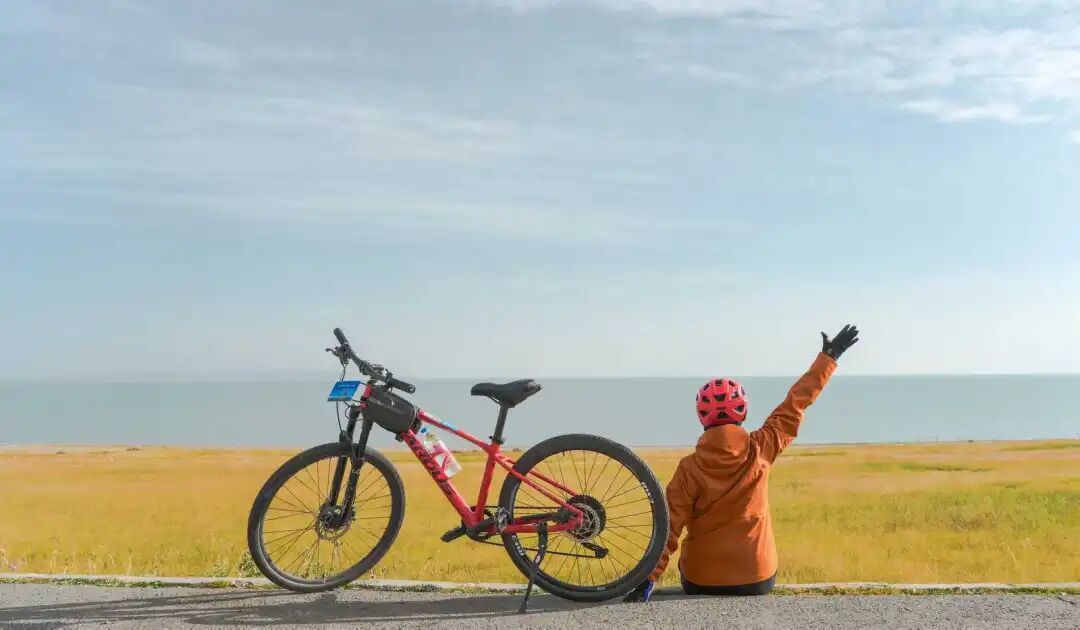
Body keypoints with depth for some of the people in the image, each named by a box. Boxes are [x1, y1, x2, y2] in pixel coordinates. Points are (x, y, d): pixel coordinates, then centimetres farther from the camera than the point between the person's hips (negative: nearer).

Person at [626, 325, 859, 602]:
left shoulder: (690, 468, -15)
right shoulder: (761, 450, -11)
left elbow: (669, 528, -17)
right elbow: (796, 404, -1)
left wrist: (648, 578, -14)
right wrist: (829, 356, 8)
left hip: (701, 582, -2)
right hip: (758, 579, 2)